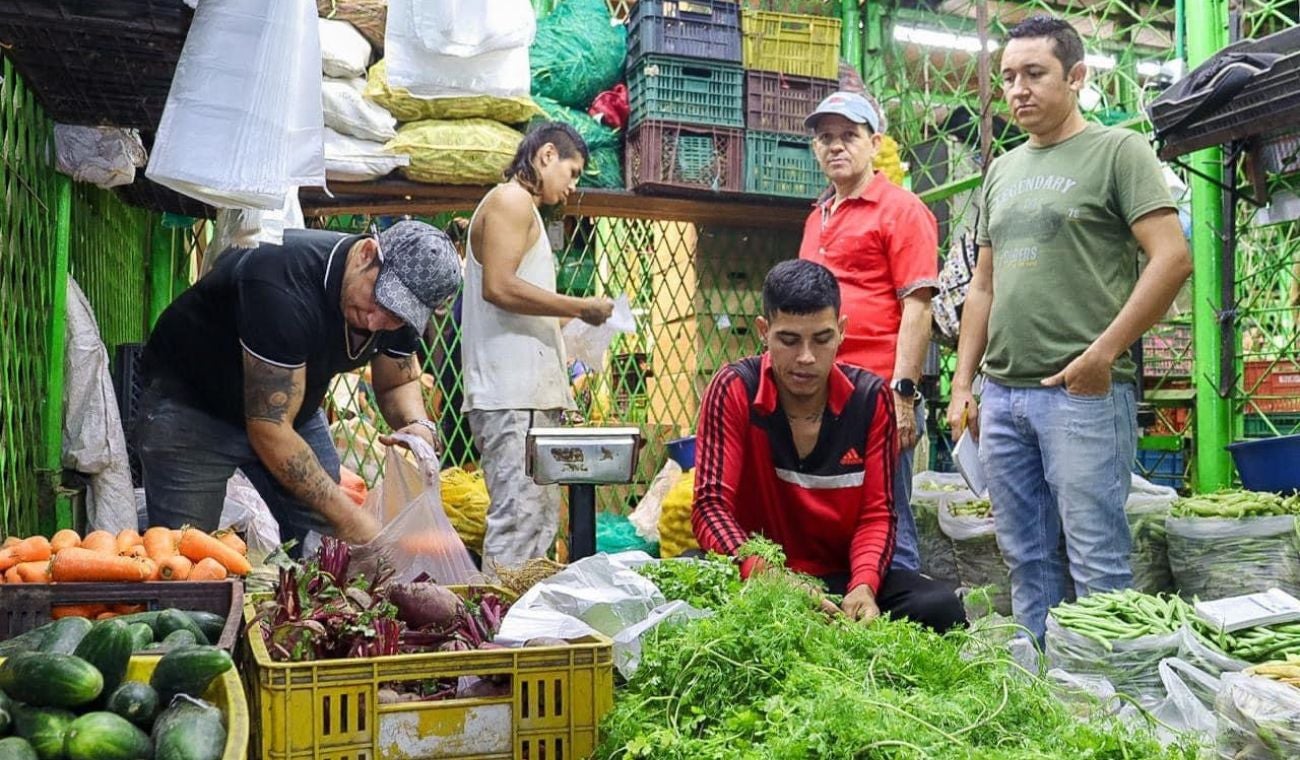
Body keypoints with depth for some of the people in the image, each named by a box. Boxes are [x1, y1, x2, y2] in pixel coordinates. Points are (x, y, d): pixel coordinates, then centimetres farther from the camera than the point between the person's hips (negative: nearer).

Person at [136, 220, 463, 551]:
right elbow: (269, 428, -34)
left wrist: (419, 425, -21)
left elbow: (398, 382, 3)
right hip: (192, 409, -6)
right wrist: (349, 519, -34)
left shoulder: (400, 294, -14)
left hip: (289, 408, 6)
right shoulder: (286, 286, -36)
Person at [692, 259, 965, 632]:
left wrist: (863, 586, -24)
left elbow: (876, 512, -3)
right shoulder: (734, 389, -11)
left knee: (940, 607, -24)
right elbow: (711, 505, -16)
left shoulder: (871, 397, -4)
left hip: (843, 576, 2)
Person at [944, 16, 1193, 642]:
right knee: (1026, 559, 12)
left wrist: (1102, 354, -14)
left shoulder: (1117, 150, 0)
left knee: (1096, 561, -2)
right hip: (1001, 395, 6)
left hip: (1083, 392, -6)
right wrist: (963, 383, 13)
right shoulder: (1002, 171, 19)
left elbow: (1172, 258, -8)